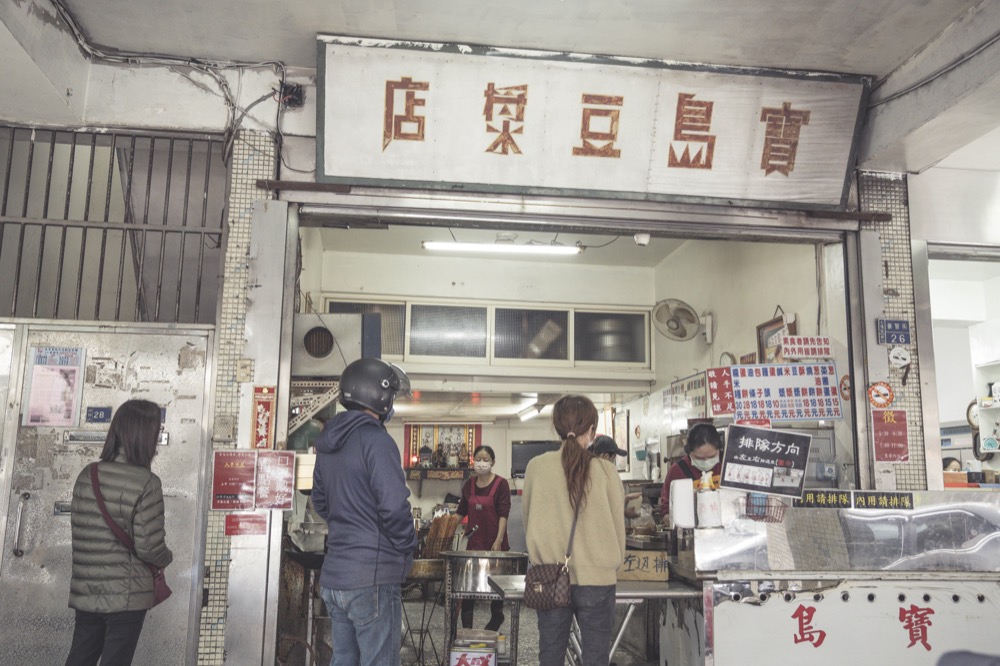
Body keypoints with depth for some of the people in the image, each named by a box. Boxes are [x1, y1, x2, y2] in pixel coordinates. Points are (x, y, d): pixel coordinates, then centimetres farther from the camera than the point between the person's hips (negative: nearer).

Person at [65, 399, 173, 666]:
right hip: (126, 596, -5)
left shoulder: (87, 475, 0)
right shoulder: (146, 483, -17)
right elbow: (149, 548, -18)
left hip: (85, 593, 6)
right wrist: (167, 557, 3)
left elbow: (78, 530, 7)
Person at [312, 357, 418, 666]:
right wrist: (407, 547, -6)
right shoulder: (376, 440, -17)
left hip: (333, 575, 8)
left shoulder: (327, 442, 10)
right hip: (372, 578, -8)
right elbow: (394, 506, -22)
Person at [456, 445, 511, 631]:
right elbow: (461, 511, 14)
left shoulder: (501, 484, -6)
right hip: (474, 542, 4)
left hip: (494, 543, -4)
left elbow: (503, 514, -12)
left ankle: (492, 629, 22)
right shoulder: (469, 484, 7)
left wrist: (498, 541, -21)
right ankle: (466, 629, 12)